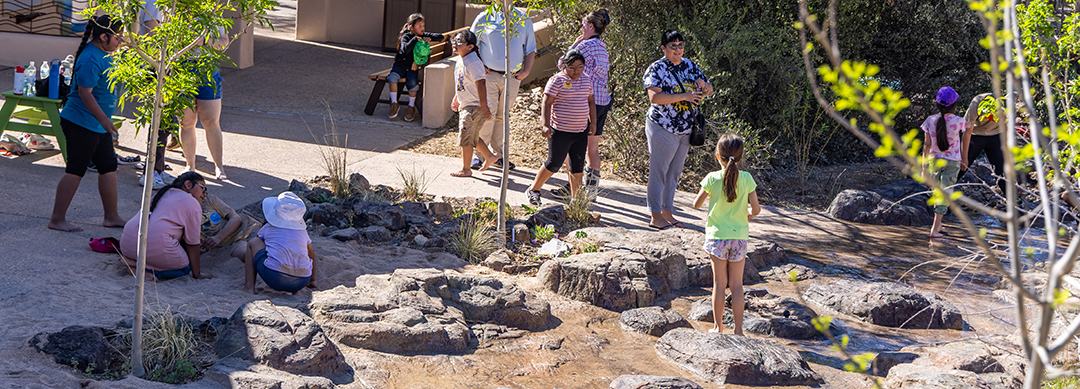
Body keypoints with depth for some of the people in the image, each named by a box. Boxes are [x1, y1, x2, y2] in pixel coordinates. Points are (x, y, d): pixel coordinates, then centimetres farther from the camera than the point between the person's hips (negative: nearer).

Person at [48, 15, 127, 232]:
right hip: (82, 123, -11)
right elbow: (85, 92, -26)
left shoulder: (102, 53, 11)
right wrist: (103, 118, -28)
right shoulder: (90, 60, -22)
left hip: (98, 125, 11)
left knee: (108, 167, 13)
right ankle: (57, 219, 3)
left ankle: (111, 216, 22)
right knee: (75, 171, -5)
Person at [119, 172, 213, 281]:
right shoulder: (192, 203, 4)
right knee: (184, 266, 12)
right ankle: (146, 268, -12)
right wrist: (197, 274, 12)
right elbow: (192, 244, 5)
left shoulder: (162, 195, 29)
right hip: (154, 246, -8)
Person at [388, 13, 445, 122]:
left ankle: (411, 107, -4)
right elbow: (405, 49, -25)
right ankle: (394, 103, -12)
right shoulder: (406, 36, -6)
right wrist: (415, 39, -29)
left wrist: (430, 38, -14)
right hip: (400, 65, -2)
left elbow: (441, 37, 2)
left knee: (413, 83, -28)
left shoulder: (423, 36, 5)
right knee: (392, 77, -30)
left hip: (413, 67, 2)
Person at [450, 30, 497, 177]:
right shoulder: (461, 61, 9)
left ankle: (465, 169, 9)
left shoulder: (473, 62, -22)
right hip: (465, 105, 10)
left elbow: (481, 84, -25)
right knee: (472, 137, 19)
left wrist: (484, 107, -26)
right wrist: (456, 100, 26)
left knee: (466, 138, -2)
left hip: (474, 107, -10)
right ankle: (489, 156, 35)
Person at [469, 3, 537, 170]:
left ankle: (499, 156, 17)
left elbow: (530, 49, 16)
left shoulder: (524, 20, 10)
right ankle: (479, 155, 0)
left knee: (502, 116, 9)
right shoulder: (484, 18, 3)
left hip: (513, 78, 3)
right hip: (489, 75, -3)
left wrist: (526, 71, 3)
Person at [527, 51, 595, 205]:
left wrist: (593, 123, 14)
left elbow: (591, 101, 21)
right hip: (560, 130, -5)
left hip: (581, 131, 6)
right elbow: (546, 103, -11)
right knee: (554, 163, -1)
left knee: (578, 166, 6)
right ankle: (534, 190, 17)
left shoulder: (586, 79, 10)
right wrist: (546, 125, -18)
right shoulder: (557, 80, -9)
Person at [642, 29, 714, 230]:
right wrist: (683, 96, -25)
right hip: (663, 128, -7)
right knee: (658, 172, -3)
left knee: (674, 173, 13)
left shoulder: (690, 66, 9)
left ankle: (667, 213, 23)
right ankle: (656, 216, 2)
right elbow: (655, 97, -23)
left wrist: (704, 86, -9)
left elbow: (709, 91, 15)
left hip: (685, 130, 7)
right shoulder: (657, 69, -10)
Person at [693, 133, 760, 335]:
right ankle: (738, 329, 10)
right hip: (739, 235, 1)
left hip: (717, 235, -1)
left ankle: (718, 327, 15)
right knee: (736, 284, 8)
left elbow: (697, 204, 0)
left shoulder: (712, 178, -10)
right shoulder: (746, 179, -7)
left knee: (719, 283, 9)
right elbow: (756, 209, -6)